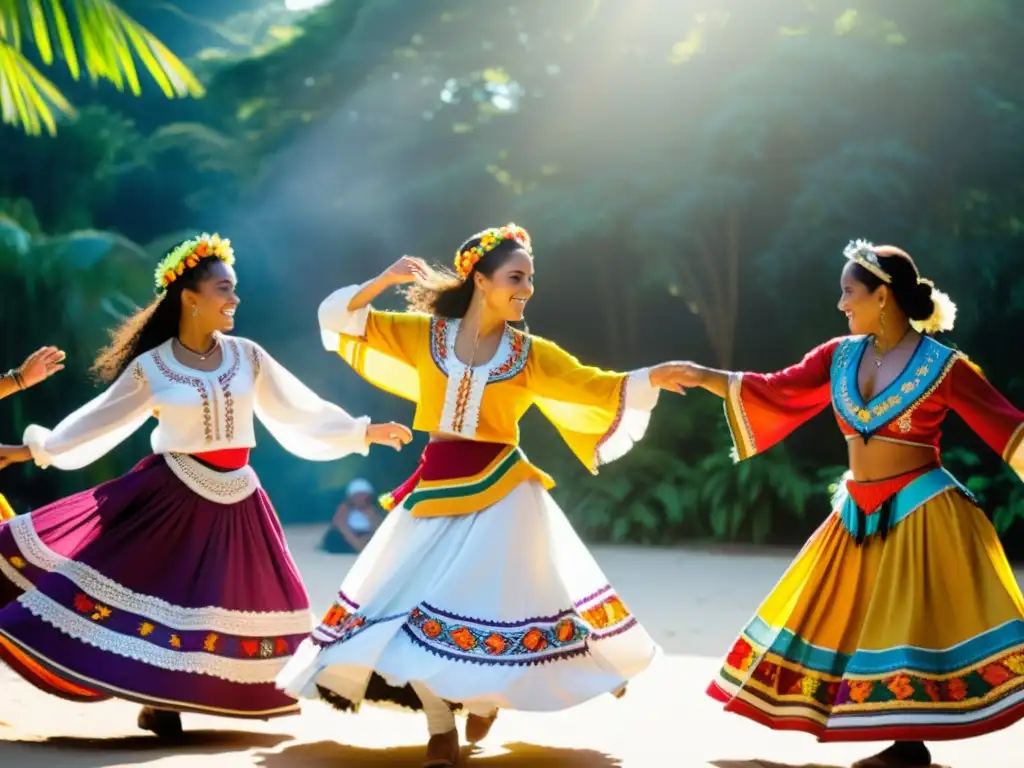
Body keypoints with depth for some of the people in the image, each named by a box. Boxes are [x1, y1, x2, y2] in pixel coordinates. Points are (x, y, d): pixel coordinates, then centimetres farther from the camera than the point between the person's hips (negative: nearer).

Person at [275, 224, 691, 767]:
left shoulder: (530, 354, 1)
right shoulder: (423, 334, 2)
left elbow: (598, 389, -2)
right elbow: (338, 318, 2)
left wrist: (655, 378, -15)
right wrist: (384, 281, -11)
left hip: (499, 492, -1)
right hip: (435, 490, 1)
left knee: (495, 604, -7)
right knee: (405, 605, -2)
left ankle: (483, 697, 25)